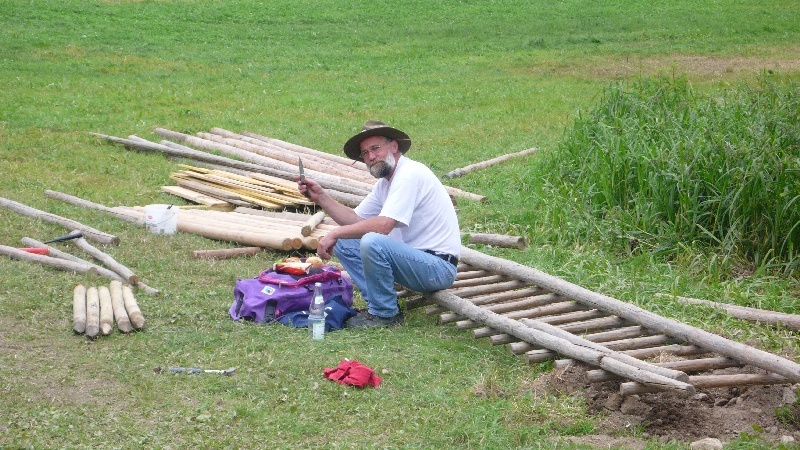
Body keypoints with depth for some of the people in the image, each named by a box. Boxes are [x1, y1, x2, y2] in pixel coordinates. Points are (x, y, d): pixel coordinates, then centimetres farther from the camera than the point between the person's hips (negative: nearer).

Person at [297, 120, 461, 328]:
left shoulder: (410, 174, -17)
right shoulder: (385, 183, 14)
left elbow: (383, 225, -27)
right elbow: (355, 219, 13)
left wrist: (335, 233, -19)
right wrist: (321, 197, 1)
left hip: (439, 266, -10)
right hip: (414, 258, 10)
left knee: (372, 242, -31)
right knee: (343, 243, 8)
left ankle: (384, 313, -12)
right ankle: (379, 305, 4)